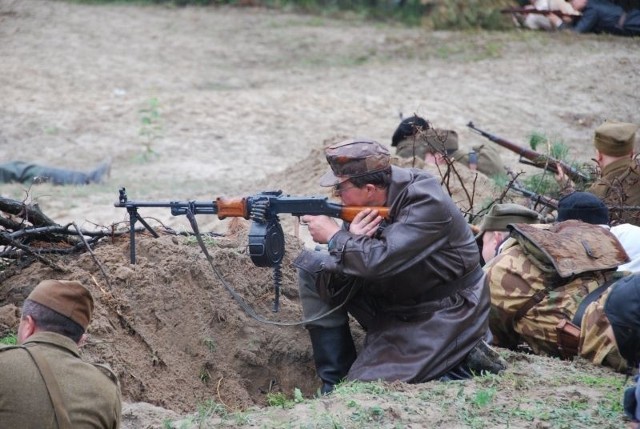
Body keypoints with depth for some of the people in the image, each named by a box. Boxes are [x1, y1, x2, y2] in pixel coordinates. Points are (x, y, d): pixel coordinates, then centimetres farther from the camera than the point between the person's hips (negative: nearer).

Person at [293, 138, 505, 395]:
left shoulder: (426, 203, -26)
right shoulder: (369, 201, -5)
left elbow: (379, 261, -35)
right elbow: (349, 265, -3)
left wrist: (334, 237, -22)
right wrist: (352, 238, -24)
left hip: (444, 314, -8)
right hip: (394, 305, 8)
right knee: (312, 265, -2)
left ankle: (465, 363, -2)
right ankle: (334, 381, 3)